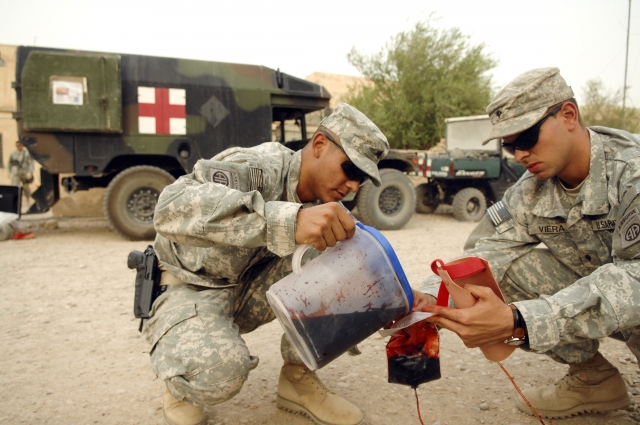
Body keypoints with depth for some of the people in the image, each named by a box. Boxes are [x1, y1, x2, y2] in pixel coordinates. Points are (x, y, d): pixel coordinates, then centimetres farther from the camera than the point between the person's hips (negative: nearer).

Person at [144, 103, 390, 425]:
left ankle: (297, 378, -1)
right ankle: (182, 388, 2)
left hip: (249, 289, 6)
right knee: (218, 368, -36)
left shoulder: (321, 202, -5)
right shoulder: (258, 168, -28)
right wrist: (289, 221, -56)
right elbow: (172, 208, -46)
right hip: (191, 288, -6)